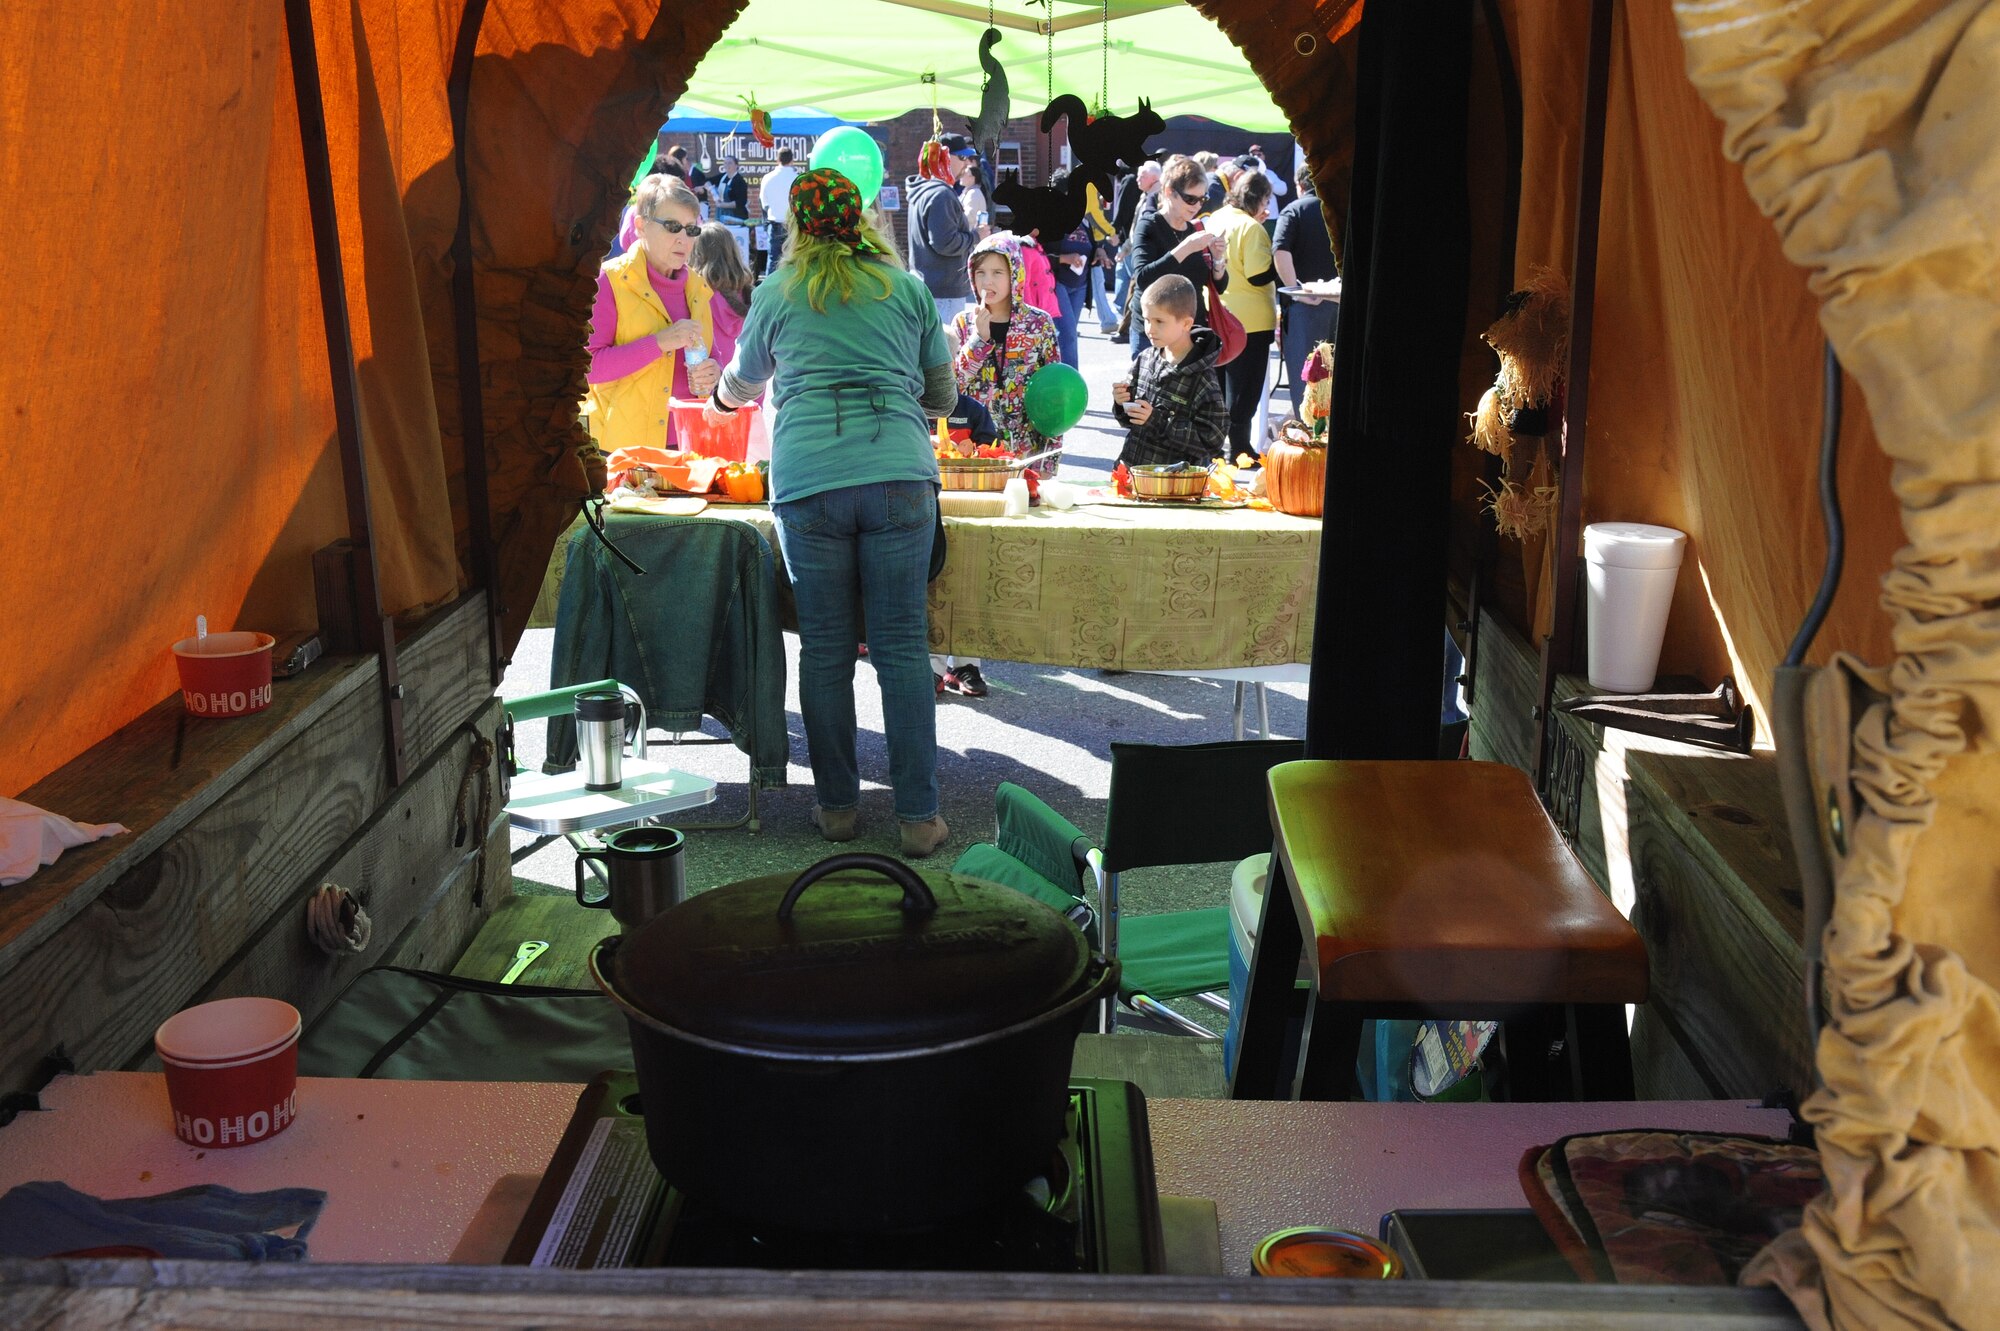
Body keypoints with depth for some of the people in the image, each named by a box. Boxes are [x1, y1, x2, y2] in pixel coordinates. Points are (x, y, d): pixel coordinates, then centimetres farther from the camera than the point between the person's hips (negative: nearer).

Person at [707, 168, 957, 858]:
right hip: (899, 474, 0)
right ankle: (918, 816, 3)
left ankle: (836, 806, 16)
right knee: (902, 648, 1)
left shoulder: (776, 294, 14)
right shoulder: (907, 288, 14)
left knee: (825, 651, 7)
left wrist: (721, 396, 56)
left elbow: (742, 384, 32)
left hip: (808, 482, 0)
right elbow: (943, 394, 21)